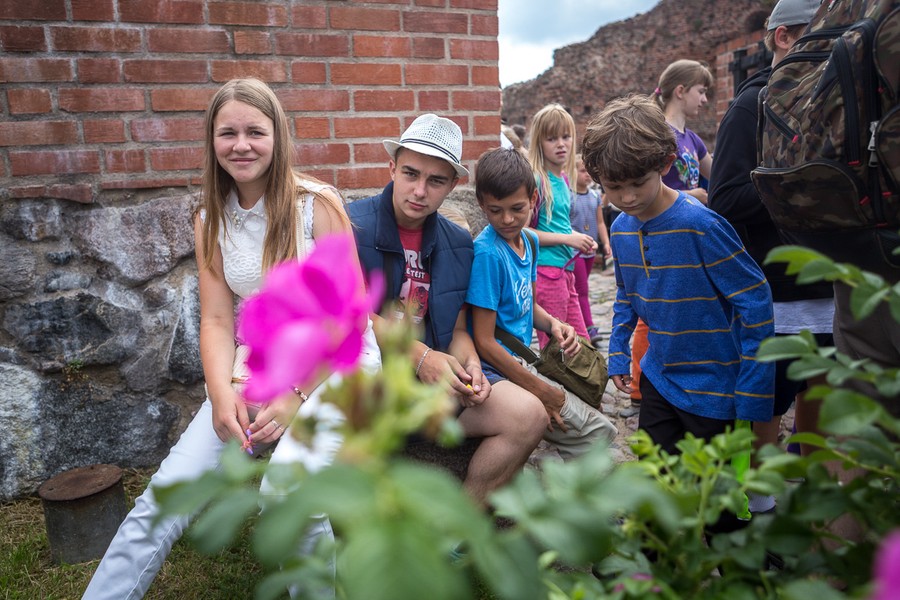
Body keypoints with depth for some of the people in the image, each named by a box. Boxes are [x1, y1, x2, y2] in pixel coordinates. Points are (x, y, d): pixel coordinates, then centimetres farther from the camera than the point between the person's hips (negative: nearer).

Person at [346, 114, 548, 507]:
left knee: (529, 416, -10)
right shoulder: (353, 225, -7)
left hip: (434, 377, 6)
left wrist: (469, 365, -7)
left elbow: (457, 330, 15)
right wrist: (420, 356, -17)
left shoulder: (457, 244, 12)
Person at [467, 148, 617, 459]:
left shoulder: (529, 240, 5)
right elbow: (484, 342, -19)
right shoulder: (487, 253, -20)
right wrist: (542, 391, -14)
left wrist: (553, 325, -3)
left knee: (599, 431, 8)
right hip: (493, 371, -8)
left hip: (521, 365, 8)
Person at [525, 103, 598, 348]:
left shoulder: (564, 179, 12)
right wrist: (567, 238, -16)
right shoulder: (536, 180, -12)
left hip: (565, 269, 9)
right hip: (546, 270, -9)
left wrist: (581, 239, 6)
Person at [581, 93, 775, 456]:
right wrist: (618, 355, 11)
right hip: (659, 378, 6)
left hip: (715, 385, -6)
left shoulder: (700, 225, -22)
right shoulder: (620, 229, -1)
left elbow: (755, 300, -19)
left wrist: (752, 393, -18)